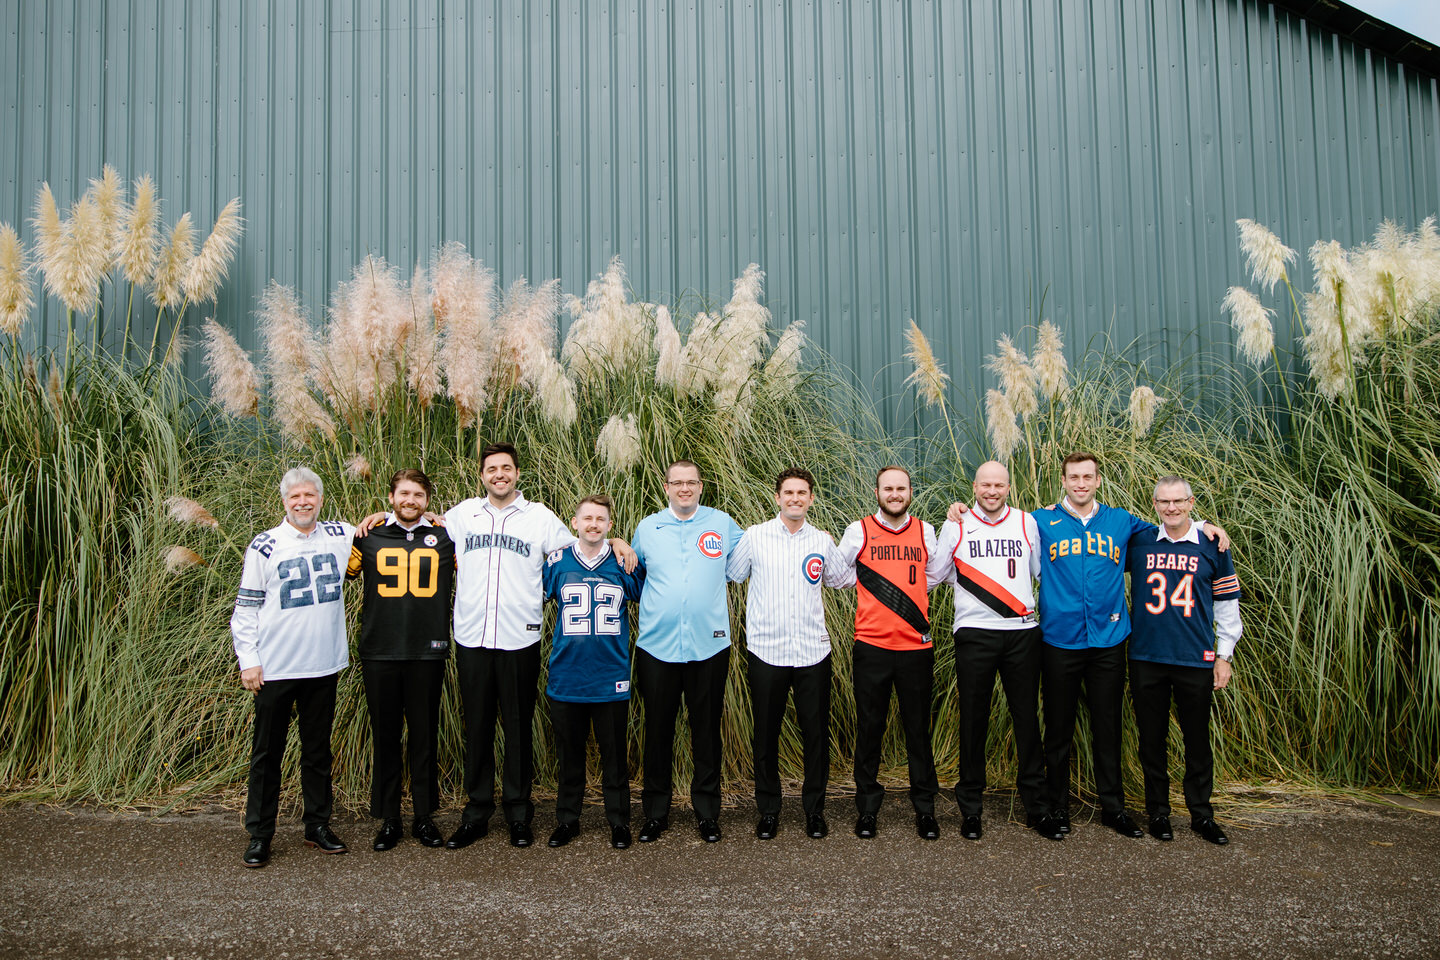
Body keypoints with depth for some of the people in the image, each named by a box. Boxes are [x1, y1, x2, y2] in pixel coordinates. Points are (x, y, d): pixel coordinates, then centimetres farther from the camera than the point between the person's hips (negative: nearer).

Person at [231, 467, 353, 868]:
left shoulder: (340, 535, 5)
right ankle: (259, 834, 18)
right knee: (267, 753, 6)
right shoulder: (264, 545, -3)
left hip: (324, 666, 3)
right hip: (275, 668, -3)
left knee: (318, 749, 13)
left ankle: (318, 825, 26)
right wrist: (248, 660, -6)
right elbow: (246, 606, 0)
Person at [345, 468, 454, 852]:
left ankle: (424, 817, 19)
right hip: (379, 652, 0)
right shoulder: (369, 538, 7)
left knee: (424, 735, 7)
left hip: (428, 653, 0)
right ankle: (388, 820, 19)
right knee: (385, 737, 7)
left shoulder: (445, 539, 5)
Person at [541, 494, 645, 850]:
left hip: (611, 679, 0)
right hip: (566, 677, 1)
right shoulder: (556, 562, 2)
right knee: (569, 754, 13)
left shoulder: (623, 564, 1)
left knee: (614, 755, 8)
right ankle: (567, 820, 28)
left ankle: (619, 822, 22)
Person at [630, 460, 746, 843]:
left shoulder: (722, 524, 4)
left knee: (707, 732, 8)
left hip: (709, 644, 0)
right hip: (657, 647, 1)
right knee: (658, 732, 8)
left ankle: (707, 813, 21)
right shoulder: (647, 527, 8)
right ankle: (655, 813, 21)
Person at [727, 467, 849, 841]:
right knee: (766, 734, 8)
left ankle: (815, 809, 24)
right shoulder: (754, 536, 0)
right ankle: (768, 810, 24)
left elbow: (842, 578, 22)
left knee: (816, 733, 7)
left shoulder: (822, 541, 7)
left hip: (813, 652, 2)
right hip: (766, 651, -1)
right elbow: (730, 574, 10)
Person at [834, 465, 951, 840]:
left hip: (916, 647, 2)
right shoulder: (859, 531, 2)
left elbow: (936, 574, 19)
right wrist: (875, 593, 3)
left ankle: (925, 808, 22)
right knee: (870, 729, 7)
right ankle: (867, 807, 20)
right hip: (871, 646, -1)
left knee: (918, 729, 9)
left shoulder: (925, 532, 9)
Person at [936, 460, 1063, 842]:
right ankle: (970, 808, 14)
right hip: (974, 634, -1)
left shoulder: (1027, 523, 9)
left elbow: (1043, 571, 13)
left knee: (1027, 719, 5)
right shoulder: (955, 526, 6)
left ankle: (1036, 807, 16)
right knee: (973, 720, 4)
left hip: (1023, 632, 1)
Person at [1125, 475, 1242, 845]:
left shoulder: (1211, 546, 3)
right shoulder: (1138, 543, 3)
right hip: (1146, 658, 0)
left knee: (1198, 738, 8)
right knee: (1152, 738, 8)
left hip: (1196, 660, 0)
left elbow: (1227, 602, 9)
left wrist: (1224, 655, 7)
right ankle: (1158, 811, 21)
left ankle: (1201, 813, 23)